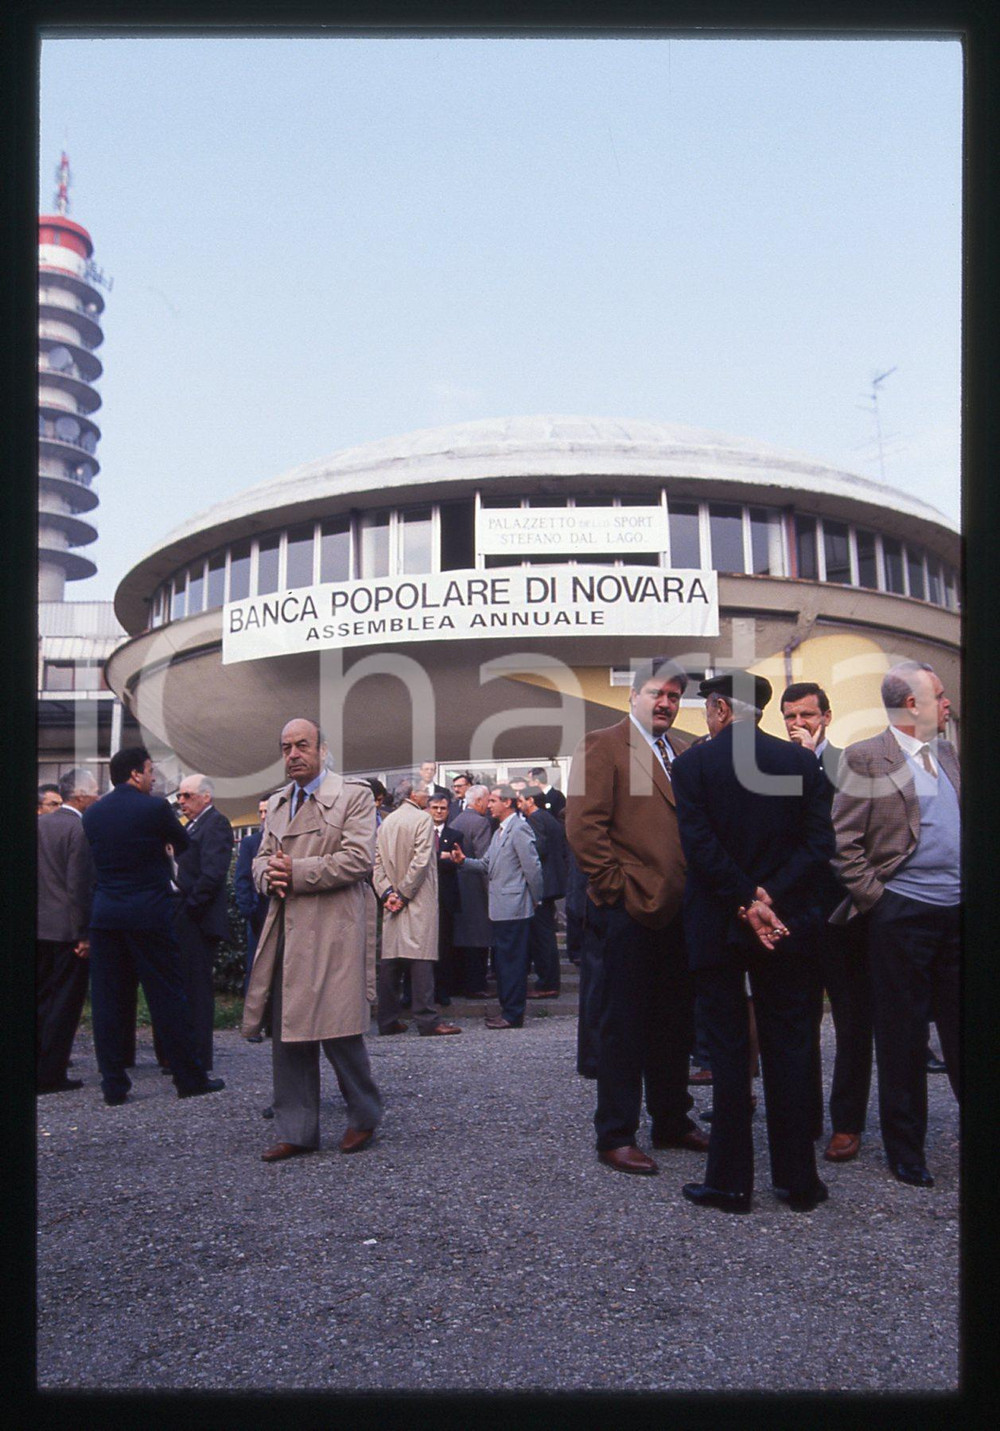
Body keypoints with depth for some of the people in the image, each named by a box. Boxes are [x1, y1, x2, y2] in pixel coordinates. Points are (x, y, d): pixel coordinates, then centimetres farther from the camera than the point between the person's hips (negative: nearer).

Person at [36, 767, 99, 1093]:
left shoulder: (40, 825, 9)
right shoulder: (81, 829, -15)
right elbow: (79, 886, -18)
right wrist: (83, 934, -14)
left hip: (39, 927, 8)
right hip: (66, 928, -8)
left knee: (39, 998, 17)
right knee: (64, 1003, 1)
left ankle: (33, 1067, 24)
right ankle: (50, 1075, 5)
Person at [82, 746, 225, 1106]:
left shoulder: (92, 813, 7)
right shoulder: (154, 807, -9)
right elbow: (183, 845, 5)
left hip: (105, 914, 5)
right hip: (149, 914, -5)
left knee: (108, 1000, 8)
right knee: (168, 996, 3)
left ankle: (113, 1084, 11)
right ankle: (189, 1078, 10)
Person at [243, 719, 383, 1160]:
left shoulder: (354, 794, -4)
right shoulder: (277, 802, 18)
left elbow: (358, 859, -14)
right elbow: (261, 859, 19)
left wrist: (296, 872, -15)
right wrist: (269, 875, -6)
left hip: (331, 932, -6)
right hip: (284, 931, 7)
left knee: (337, 1030, -2)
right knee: (287, 1032, 9)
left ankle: (364, 1115, 21)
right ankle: (296, 1131, 20)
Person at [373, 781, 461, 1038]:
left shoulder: (386, 822, 12)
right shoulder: (422, 819, -7)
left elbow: (377, 863, 6)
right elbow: (421, 861, -15)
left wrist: (387, 893, -1)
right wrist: (404, 894, -10)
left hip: (393, 904, 6)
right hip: (418, 901, -6)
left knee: (391, 959, 7)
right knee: (421, 959, -7)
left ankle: (387, 1019, 11)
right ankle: (427, 1019, -7)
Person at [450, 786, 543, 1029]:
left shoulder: (519, 829, -14)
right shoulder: (500, 832, 18)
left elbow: (532, 867, -15)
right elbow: (487, 864, 17)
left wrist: (536, 899, -8)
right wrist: (464, 861, 2)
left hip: (514, 908, -10)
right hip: (500, 908, 10)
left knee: (512, 961, -4)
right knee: (502, 960, 15)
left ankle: (513, 1015, 2)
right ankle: (508, 1008, 25)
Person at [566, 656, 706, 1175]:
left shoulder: (685, 751, 15)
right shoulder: (602, 745, -5)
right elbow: (584, 826, -12)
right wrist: (618, 887, -14)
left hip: (677, 910, 7)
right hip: (627, 912, -7)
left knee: (673, 1027, 17)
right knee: (620, 1028, 3)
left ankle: (672, 1122, 31)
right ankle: (615, 1137, 14)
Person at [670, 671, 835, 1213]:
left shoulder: (693, 763, -6)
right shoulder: (801, 761, 2)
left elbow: (699, 845, -15)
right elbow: (820, 842, -4)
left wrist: (749, 901, -13)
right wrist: (770, 898, -9)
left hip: (718, 925, -2)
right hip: (788, 924, 3)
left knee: (727, 1051, 6)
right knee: (789, 1048, 11)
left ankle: (730, 1181, 12)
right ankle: (797, 1179, 18)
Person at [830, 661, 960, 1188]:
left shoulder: (946, 754, 13)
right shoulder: (866, 759, -8)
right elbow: (842, 842, -10)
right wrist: (875, 899, -11)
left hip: (957, 911, 6)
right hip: (902, 914, -5)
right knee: (902, 1035, 5)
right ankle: (905, 1150, 19)